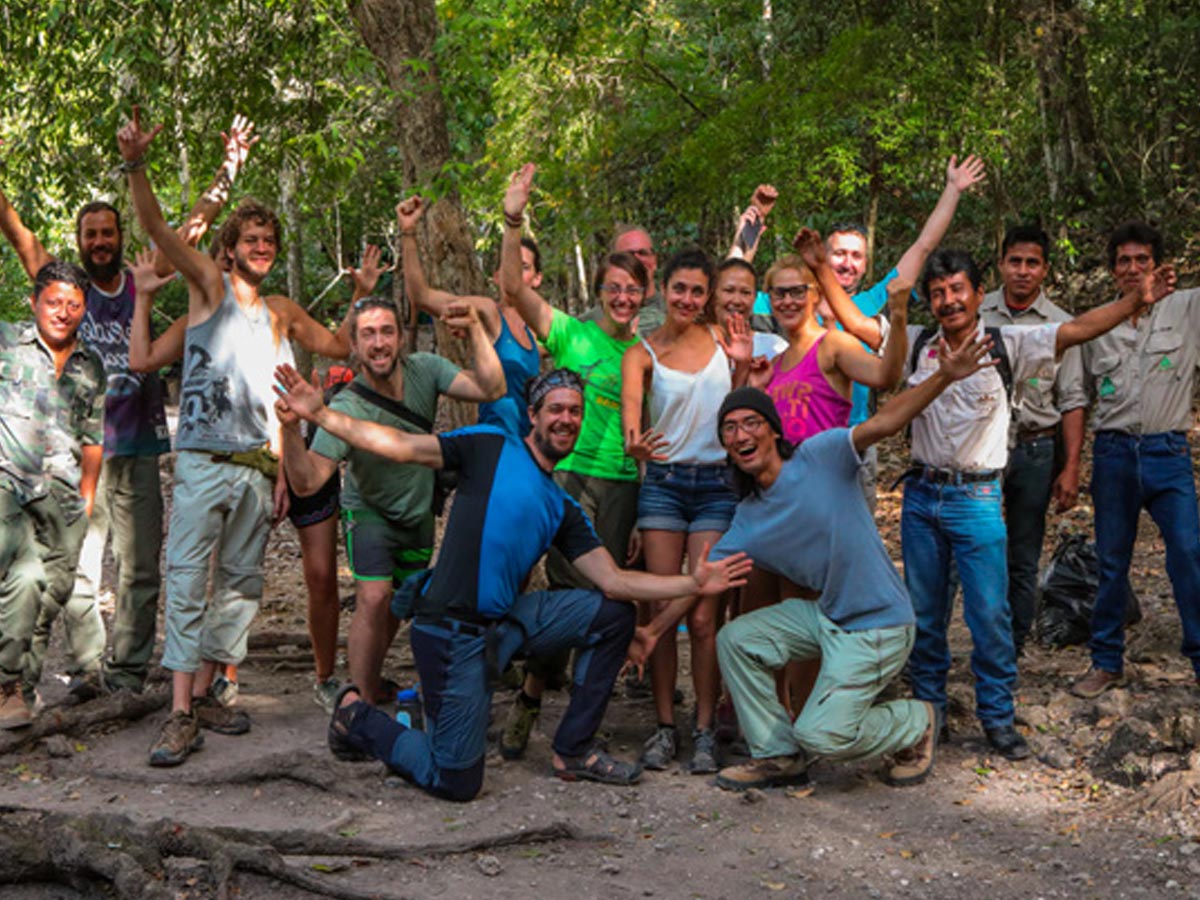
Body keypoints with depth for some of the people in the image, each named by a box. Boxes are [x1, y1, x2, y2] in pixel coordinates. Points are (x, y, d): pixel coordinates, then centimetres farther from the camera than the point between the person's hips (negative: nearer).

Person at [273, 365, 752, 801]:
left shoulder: (563, 508, 16)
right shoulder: (491, 447, -1)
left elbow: (613, 581, 10)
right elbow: (401, 446, -7)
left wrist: (693, 583, 2)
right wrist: (319, 413, -14)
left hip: (506, 620, 7)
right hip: (453, 628, -7)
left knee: (613, 615, 0)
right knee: (457, 783, -6)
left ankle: (573, 750, 10)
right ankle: (358, 717, 21)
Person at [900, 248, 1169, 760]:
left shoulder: (1008, 346, -2)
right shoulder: (916, 345, 4)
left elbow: (1078, 330, -9)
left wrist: (1134, 299, -18)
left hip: (976, 499, -3)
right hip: (922, 493, 3)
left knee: (989, 614, -3)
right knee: (923, 612, 11)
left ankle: (997, 716, 11)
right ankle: (928, 707, 26)